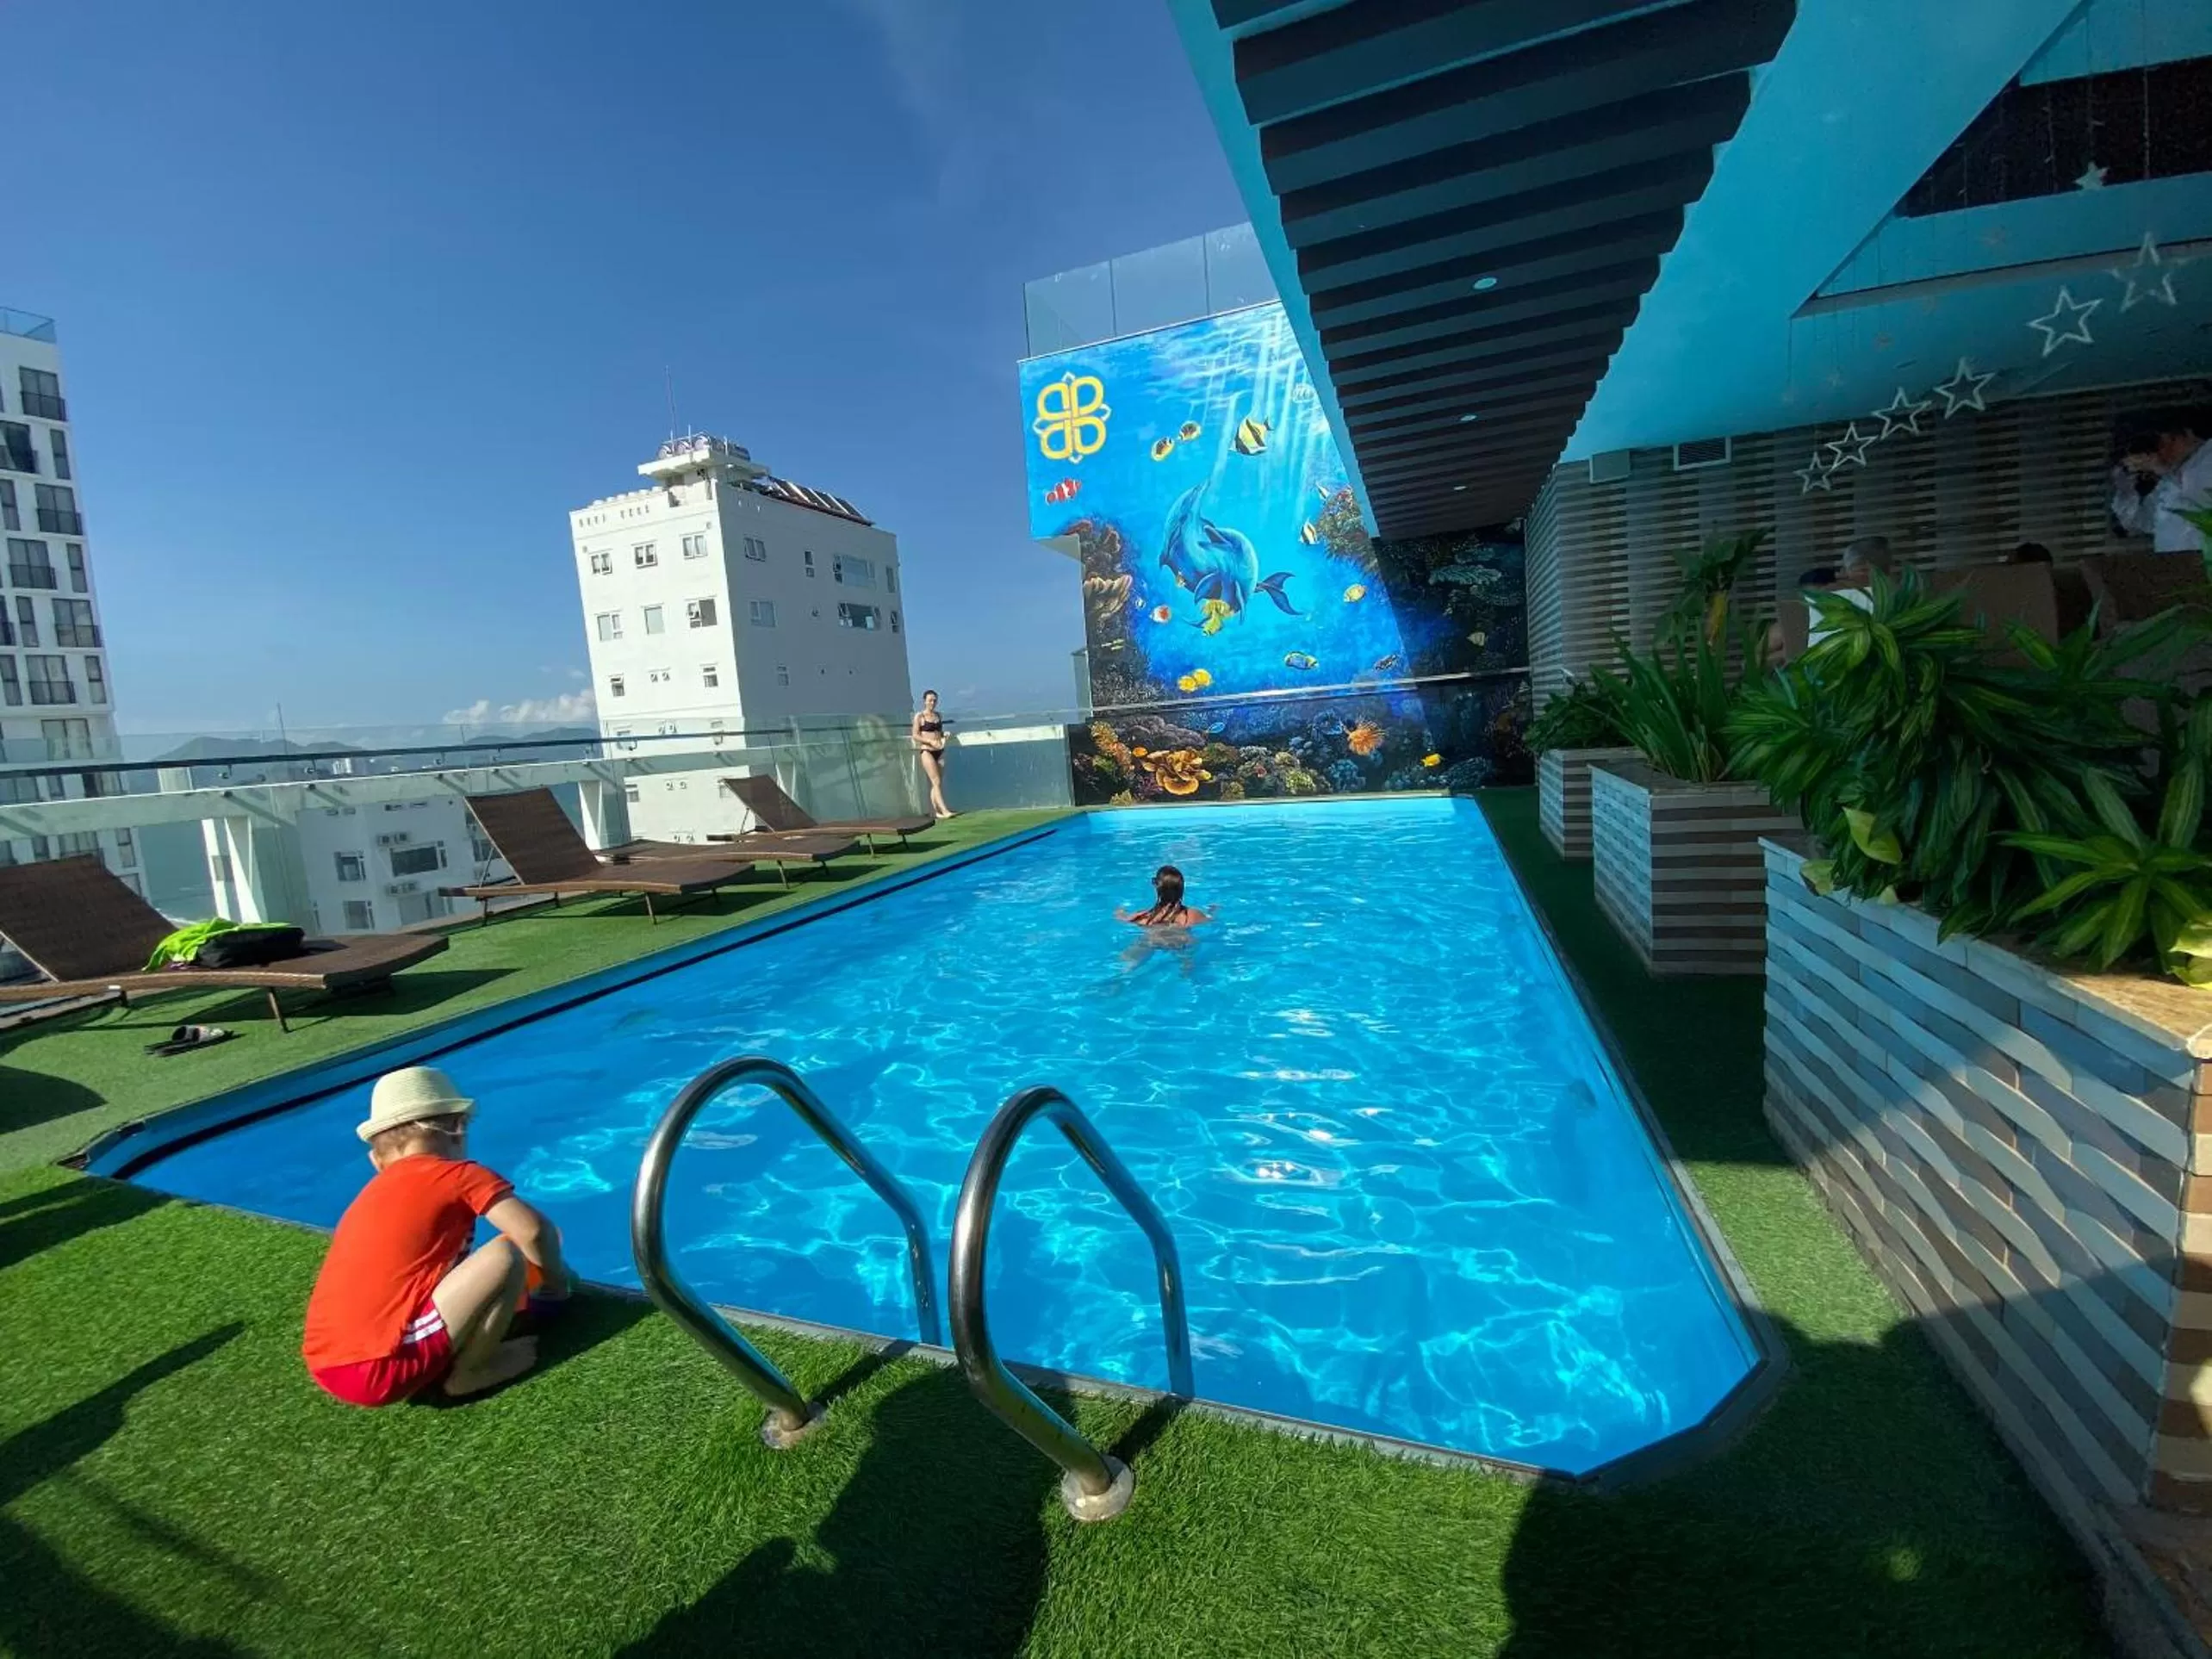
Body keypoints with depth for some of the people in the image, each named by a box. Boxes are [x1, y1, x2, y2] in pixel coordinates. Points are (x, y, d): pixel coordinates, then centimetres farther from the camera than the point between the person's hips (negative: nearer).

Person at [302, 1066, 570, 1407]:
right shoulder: (460, 1175, -4)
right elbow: (534, 1230, -15)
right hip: (382, 1367, -8)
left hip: (328, 1368, 8)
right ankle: (469, 1371, 3)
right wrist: (555, 1279, 5)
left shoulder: (372, 1195, 18)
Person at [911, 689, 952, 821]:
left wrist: (944, 735, 0)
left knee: (938, 783, 6)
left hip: (940, 751, 6)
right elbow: (915, 735, -7)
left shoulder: (938, 716, 13)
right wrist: (930, 741, -19)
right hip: (927, 751, -6)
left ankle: (936, 810, 11)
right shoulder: (919, 716, -3)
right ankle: (944, 810, -14)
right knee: (936, 781, -11)